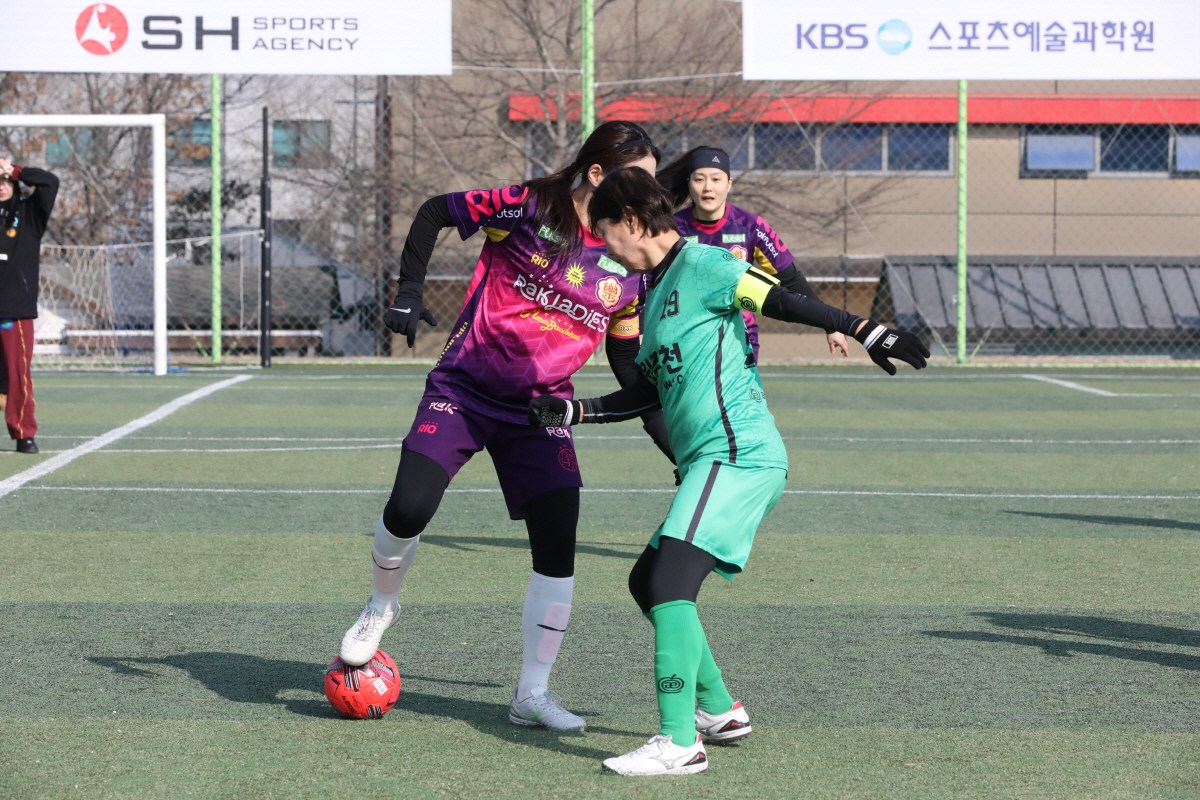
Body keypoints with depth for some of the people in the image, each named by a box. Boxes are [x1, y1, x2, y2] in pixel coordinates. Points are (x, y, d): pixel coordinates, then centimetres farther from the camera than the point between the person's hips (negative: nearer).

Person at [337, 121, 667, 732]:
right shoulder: (527, 207, -12)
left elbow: (629, 355, 11)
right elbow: (434, 212, 0)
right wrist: (409, 291, -7)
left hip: (540, 409, 3)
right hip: (463, 390, -3)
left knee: (558, 546, -8)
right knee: (409, 509, -19)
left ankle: (532, 694, 6)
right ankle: (382, 606, 16)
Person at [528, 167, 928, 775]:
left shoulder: (700, 264, -7)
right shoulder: (655, 289, 21)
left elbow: (784, 302, -14)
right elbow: (647, 392, 28)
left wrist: (866, 332, -22)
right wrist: (573, 413, 27)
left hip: (737, 454, -10)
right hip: (708, 461, 10)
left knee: (669, 580, -20)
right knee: (647, 582, 16)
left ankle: (680, 743, -24)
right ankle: (719, 711, 25)